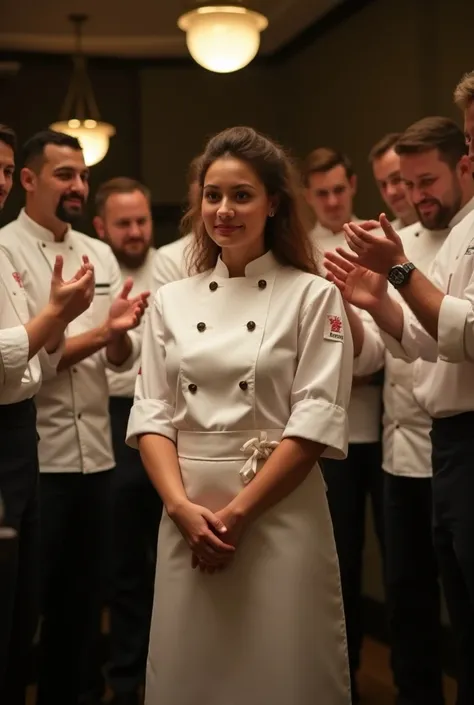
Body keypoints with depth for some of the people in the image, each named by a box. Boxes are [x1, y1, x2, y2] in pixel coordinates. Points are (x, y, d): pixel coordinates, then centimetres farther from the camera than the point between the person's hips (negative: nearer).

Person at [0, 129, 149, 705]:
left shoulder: (100, 254, 11)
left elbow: (123, 358, 7)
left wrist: (119, 334, -15)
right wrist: (99, 333, -18)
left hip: (94, 451, 6)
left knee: (83, 595, 15)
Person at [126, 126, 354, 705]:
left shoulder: (313, 296, -2)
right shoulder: (171, 302, 9)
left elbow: (317, 420, -8)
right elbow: (152, 414, 5)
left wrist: (239, 511, -13)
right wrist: (183, 507, -10)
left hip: (281, 510, -3)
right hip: (189, 512, 3)